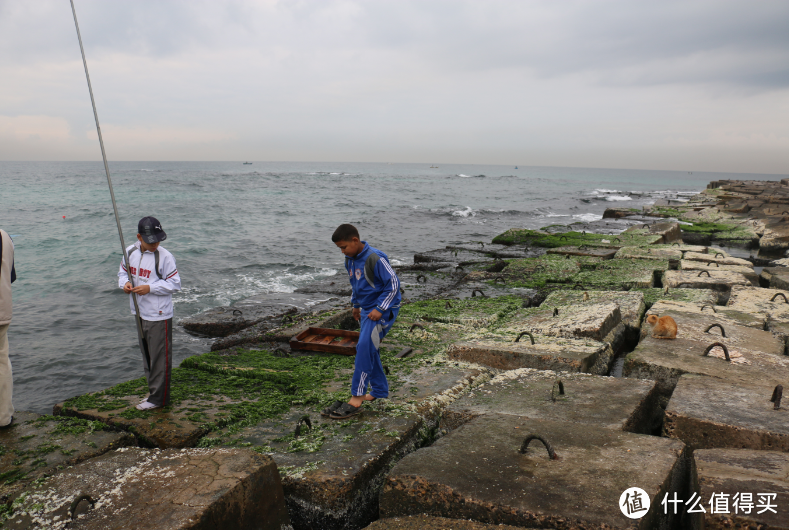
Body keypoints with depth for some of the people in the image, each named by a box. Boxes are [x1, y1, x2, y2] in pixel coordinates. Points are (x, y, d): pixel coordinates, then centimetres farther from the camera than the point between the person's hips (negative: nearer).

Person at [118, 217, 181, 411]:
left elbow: (174, 284, -12)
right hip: (140, 313, 7)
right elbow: (123, 272, 16)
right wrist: (125, 283, -6)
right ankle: (154, 392, 33)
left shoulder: (164, 256, -15)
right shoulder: (130, 252, 2)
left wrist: (150, 288, -21)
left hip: (159, 315, -7)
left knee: (160, 357, -1)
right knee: (146, 355, 18)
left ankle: (158, 398, 11)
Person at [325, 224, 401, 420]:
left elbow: (393, 284, -19)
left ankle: (356, 399, -17)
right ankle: (380, 390, 31)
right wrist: (356, 304, 19)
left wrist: (380, 309, -21)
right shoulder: (350, 260, 6)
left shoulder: (375, 258, -21)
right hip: (366, 309, 9)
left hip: (383, 309, -9)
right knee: (369, 350, 14)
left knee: (364, 347, -20)